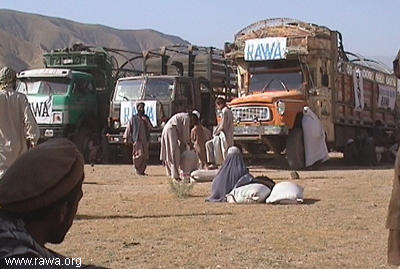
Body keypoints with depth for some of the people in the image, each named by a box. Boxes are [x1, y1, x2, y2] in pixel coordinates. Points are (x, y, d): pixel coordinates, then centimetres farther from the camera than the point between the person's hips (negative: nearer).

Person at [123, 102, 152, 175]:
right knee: (139, 154, -14)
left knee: (145, 156, 1)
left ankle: (142, 171, 11)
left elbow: (150, 127, 7)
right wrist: (126, 138, -2)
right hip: (137, 140, -4)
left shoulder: (146, 118, 15)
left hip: (145, 140, 4)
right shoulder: (133, 118, 4)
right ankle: (137, 170, 0)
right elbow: (128, 128, 3)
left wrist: (146, 121, -8)